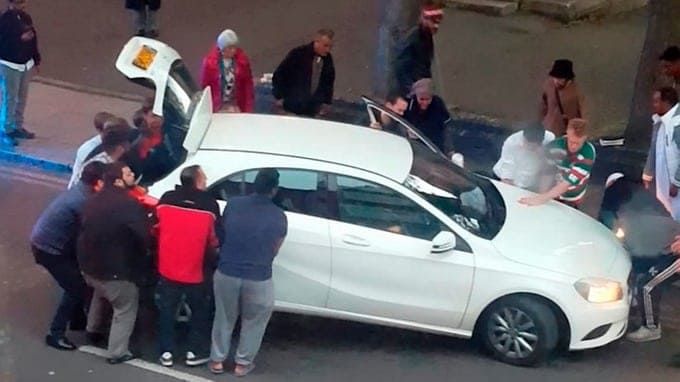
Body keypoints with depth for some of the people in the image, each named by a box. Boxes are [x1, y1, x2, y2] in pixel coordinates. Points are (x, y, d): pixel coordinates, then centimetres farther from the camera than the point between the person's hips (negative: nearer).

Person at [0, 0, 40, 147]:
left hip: (26, 64, 7)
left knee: (21, 98, 15)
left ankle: (17, 127, 29)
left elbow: (33, 38, 14)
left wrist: (36, 59, 16)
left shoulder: (26, 17, 5)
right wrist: (20, 38, -29)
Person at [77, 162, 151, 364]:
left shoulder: (93, 202, 6)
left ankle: (94, 328, 51)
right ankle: (117, 352, 5)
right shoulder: (129, 205, -22)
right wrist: (140, 255, 1)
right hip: (114, 269, -8)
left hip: (89, 265, 8)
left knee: (100, 292, 37)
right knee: (126, 308, 6)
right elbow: (144, 235, -19)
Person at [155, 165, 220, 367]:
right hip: (195, 271, -2)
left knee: (166, 311, 16)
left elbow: (156, 229, 7)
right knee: (200, 311, 16)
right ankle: (193, 352, 18)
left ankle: (166, 352, 19)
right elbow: (214, 240, -4)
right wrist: (212, 258, 16)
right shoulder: (209, 204, -12)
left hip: (167, 268, 2)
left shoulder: (166, 200, -5)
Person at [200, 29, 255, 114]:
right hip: (217, 109, -1)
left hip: (237, 108, 1)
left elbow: (248, 85, 3)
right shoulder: (209, 62, -7)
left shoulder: (242, 60, -2)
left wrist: (248, 109, -1)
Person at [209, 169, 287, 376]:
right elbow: (274, 251, 4)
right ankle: (243, 363, 28)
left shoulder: (233, 204, -4)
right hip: (258, 279, -2)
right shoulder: (279, 217, -8)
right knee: (253, 322, 20)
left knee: (224, 319, 22)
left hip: (226, 273, 2)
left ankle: (217, 360, 30)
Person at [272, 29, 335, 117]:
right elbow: (278, 75, -10)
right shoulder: (298, 54, -14)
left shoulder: (327, 58, 0)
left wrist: (327, 102, 9)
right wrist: (279, 98, -10)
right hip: (292, 107, -4)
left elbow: (329, 81, 15)